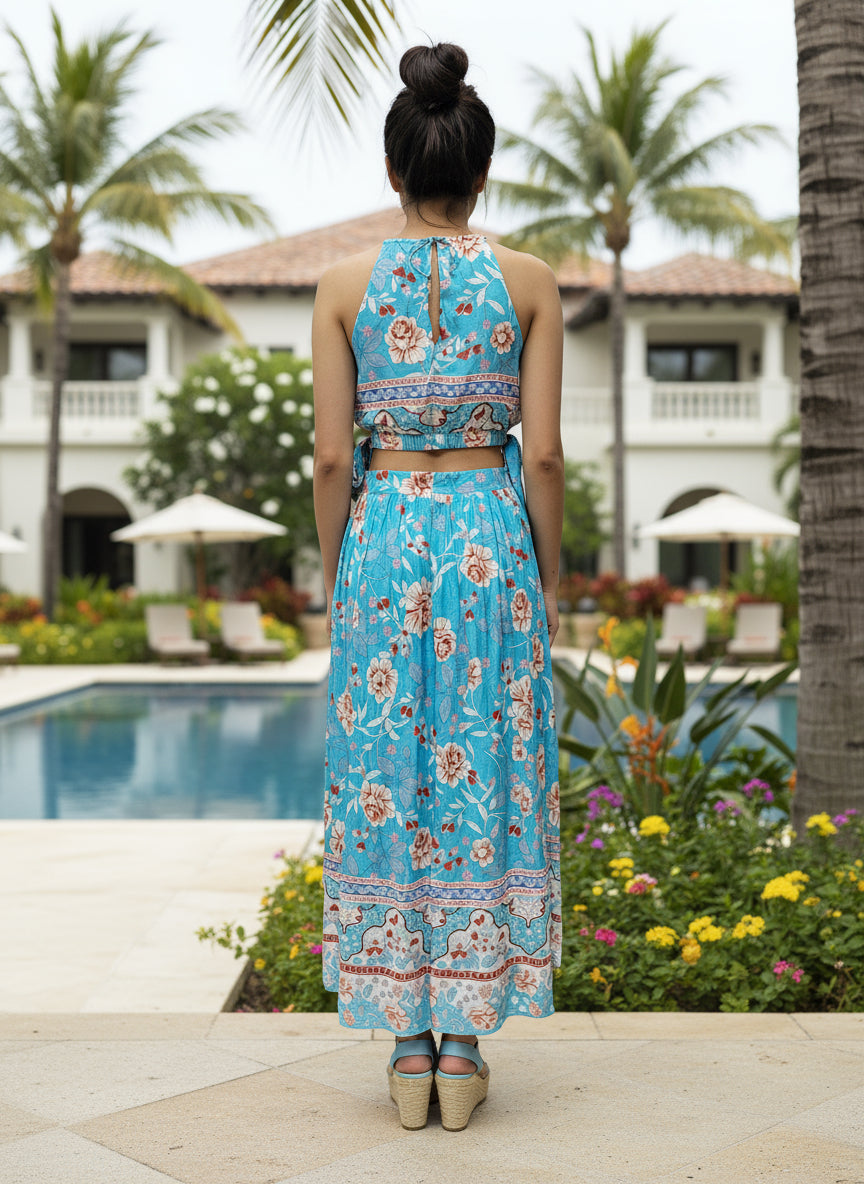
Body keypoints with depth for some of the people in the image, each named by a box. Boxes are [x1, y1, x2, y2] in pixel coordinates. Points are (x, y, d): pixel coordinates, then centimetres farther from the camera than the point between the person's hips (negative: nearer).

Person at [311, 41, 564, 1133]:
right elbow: (544, 451, -3)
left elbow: (331, 456, -3)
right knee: (490, 775, 6)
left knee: (382, 782, 7)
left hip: (383, 533, 0)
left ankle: (410, 1050, 13)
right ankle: (465, 1048, 12)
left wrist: (334, 578, 9)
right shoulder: (528, 282, 1)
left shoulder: (346, 284, 1)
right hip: (493, 535, 0)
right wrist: (549, 577, 8)